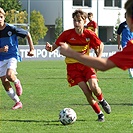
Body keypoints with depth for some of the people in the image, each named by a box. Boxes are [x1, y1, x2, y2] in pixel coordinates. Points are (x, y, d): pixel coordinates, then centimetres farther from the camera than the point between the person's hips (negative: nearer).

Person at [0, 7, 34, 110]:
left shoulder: (11, 29, -11)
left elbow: (28, 35, 1)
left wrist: (32, 49, 0)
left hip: (12, 56, -4)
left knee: (9, 75, -30)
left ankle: (17, 83, 6)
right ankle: (18, 102, 13)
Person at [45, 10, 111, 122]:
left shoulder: (89, 34, -8)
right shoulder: (67, 34, -12)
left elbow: (101, 45, 8)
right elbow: (56, 45, -5)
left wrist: (99, 59, -4)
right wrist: (50, 48, -29)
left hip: (86, 64, 1)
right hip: (72, 65, -1)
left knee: (94, 87, -18)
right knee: (86, 91, -12)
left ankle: (102, 101, 17)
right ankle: (99, 113, 4)